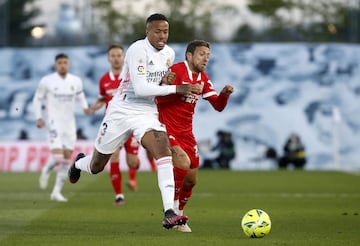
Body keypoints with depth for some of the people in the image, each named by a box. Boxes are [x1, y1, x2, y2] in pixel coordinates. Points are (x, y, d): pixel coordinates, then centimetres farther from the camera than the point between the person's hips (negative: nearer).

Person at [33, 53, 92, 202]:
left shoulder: (76, 81, 4)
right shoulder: (47, 81, -4)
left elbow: (80, 95, 21)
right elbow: (37, 99, 6)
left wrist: (85, 107, 0)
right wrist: (38, 118, -4)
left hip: (69, 124, 4)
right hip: (54, 123, -4)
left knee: (67, 158, 2)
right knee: (57, 157, -17)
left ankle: (57, 192, 10)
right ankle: (46, 171, 17)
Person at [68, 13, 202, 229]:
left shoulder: (169, 53, 3)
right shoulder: (138, 50, -20)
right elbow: (140, 88, -28)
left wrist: (165, 81, -6)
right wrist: (177, 88, -31)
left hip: (147, 114, 4)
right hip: (121, 112, -4)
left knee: (164, 150, -25)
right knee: (96, 167, 12)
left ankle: (169, 213, -33)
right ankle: (80, 163, 53)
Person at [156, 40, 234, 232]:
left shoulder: (203, 78, 10)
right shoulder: (176, 71, -13)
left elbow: (218, 106, 10)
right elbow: (160, 98, -21)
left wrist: (225, 94, -10)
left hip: (186, 133, 8)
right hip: (167, 128, -8)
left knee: (191, 180, 7)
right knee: (183, 163, -28)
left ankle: (178, 216, 28)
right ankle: (171, 210, -12)